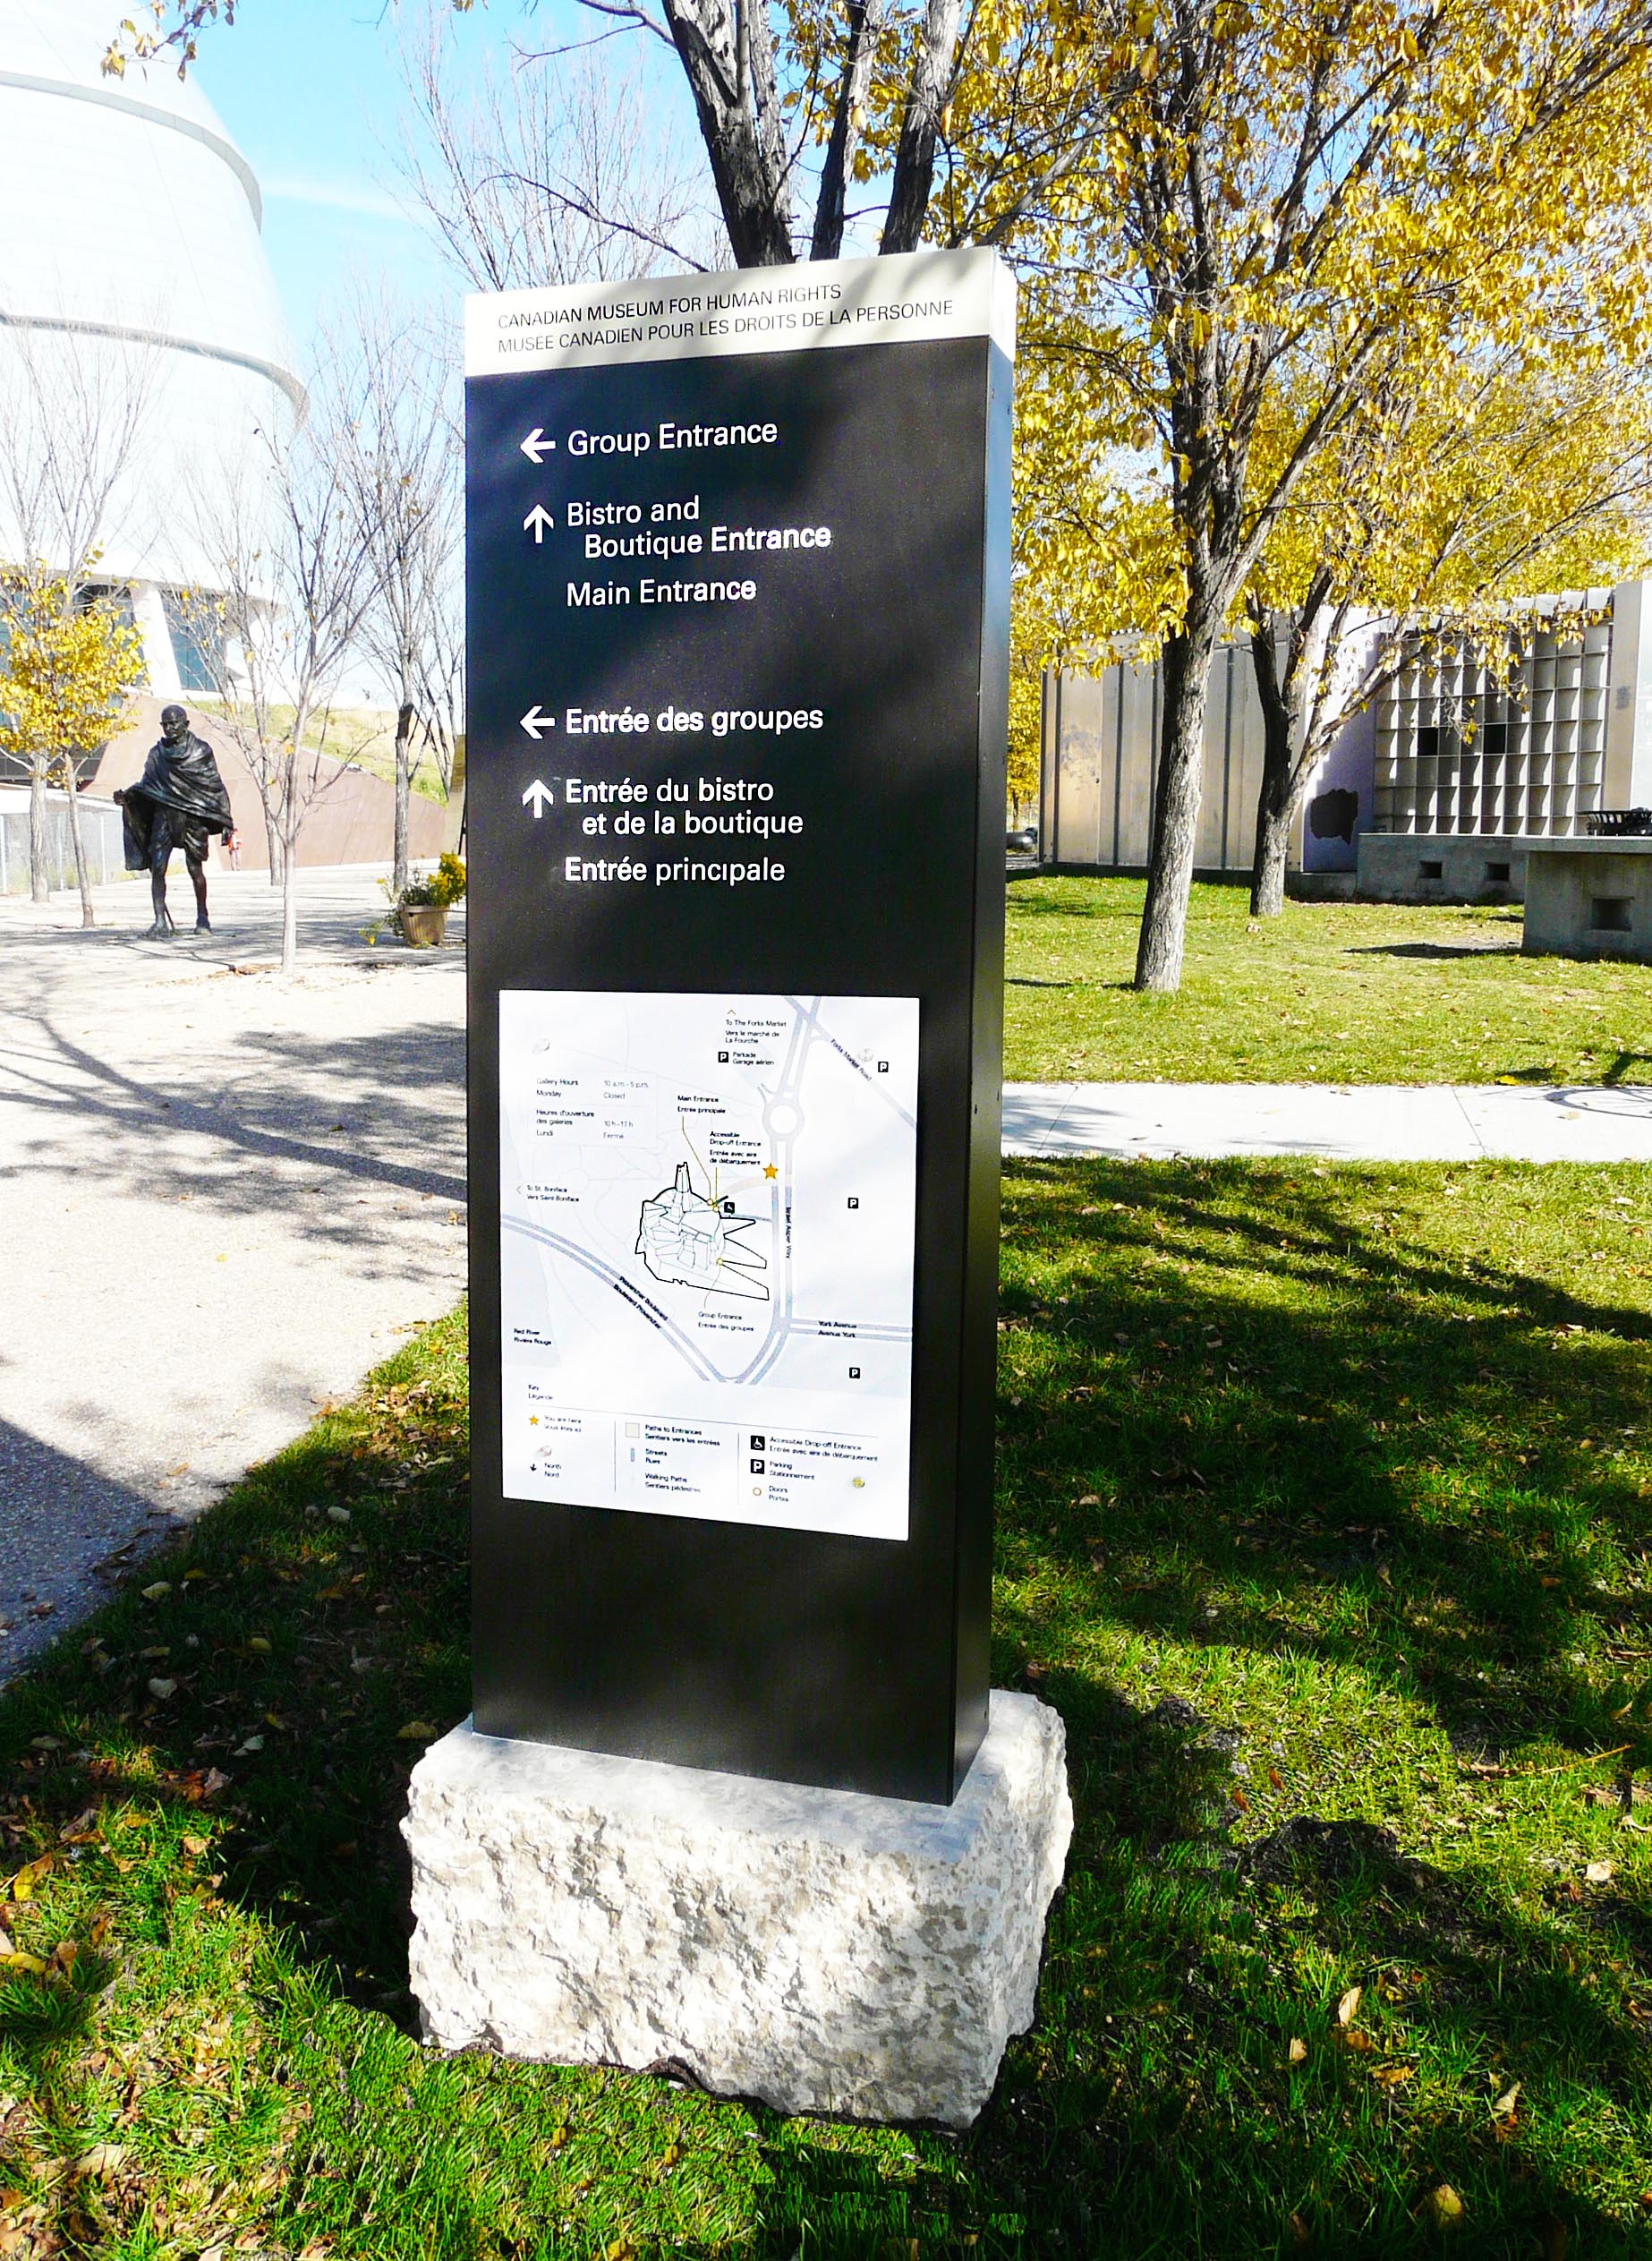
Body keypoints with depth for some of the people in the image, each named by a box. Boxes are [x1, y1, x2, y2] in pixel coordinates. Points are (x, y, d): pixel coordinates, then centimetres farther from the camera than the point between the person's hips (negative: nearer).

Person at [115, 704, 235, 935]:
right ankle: (160, 921, -7)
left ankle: (202, 918, 17)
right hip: (164, 814, 3)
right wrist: (127, 795, -6)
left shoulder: (201, 751, 2)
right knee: (157, 868, -9)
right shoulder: (157, 752, 11)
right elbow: (146, 784, 15)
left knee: (195, 869, 0)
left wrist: (226, 822, -2)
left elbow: (216, 787, 2)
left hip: (193, 816, -3)